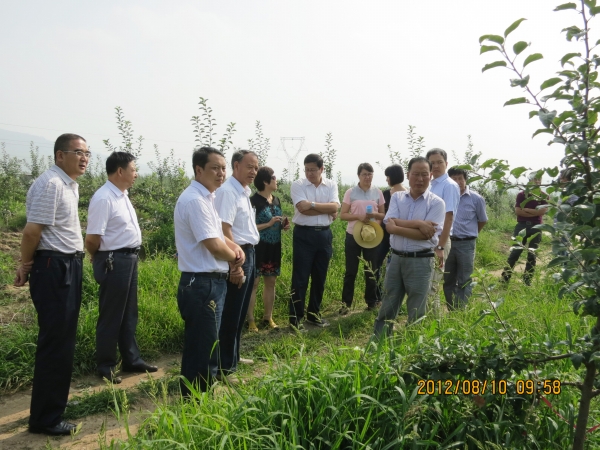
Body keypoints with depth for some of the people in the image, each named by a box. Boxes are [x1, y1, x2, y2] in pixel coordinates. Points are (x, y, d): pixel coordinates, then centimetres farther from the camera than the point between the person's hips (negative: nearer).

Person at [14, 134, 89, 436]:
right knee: (54, 343, -1)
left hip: (69, 266, 10)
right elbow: (32, 231, -19)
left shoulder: (71, 184, 13)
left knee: (64, 340, 18)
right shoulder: (50, 184, -18)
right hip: (53, 268, -10)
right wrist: (26, 266, -5)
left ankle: (55, 402, 34)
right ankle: (44, 418, 12)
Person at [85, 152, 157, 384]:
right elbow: (92, 239, -20)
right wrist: (103, 260, -3)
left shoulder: (122, 195, 11)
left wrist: (129, 256, 14)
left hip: (129, 259, 9)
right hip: (114, 262, -9)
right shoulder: (103, 198, -19)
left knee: (129, 314, 18)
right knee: (111, 316, 4)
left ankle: (131, 360, 32)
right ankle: (105, 367, 20)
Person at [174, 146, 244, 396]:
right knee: (204, 352, 0)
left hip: (209, 283, 11)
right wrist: (235, 257, -3)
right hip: (202, 284, -11)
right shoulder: (195, 200, -19)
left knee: (197, 349, 21)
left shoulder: (206, 197, 13)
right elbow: (214, 246, -23)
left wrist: (235, 248, 1)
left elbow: (218, 235, 21)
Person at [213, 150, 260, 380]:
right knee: (230, 315, -1)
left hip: (248, 253, 10)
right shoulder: (227, 191, -17)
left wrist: (247, 258, 17)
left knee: (240, 313, 19)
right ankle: (224, 367, 11)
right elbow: (224, 229, -24)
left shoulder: (244, 192, 14)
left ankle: (233, 355, 33)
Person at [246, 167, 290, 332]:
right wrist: (269, 224, -21)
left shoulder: (276, 200, 11)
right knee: (253, 283, -2)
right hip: (258, 248, -7)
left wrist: (284, 226, 4)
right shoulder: (254, 201, -12)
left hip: (274, 248, 8)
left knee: (271, 282, 12)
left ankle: (268, 317, 23)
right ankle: (250, 320, 8)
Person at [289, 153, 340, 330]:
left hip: (324, 234, 4)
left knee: (320, 277, 12)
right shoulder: (298, 185, -4)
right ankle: (295, 318, 9)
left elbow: (335, 207, -10)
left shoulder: (331, 185, 5)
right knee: (300, 278, 0)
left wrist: (312, 204, -16)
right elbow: (303, 208, -17)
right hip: (304, 235, -4)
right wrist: (326, 210, -12)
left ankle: (314, 314, 27)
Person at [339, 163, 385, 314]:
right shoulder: (350, 192, -4)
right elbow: (342, 215, -5)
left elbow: (383, 215, 7)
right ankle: (346, 303, 14)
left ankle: (372, 301, 24)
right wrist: (358, 216, -20)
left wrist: (375, 215, -15)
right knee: (350, 271, 5)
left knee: (371, 270, 11)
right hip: (353, 235, -2)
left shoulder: (378, 192, 2)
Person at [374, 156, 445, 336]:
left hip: (420, 261, -3)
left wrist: (398, 226, -13)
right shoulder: (397, 197, 5)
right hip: (396, 258, 3)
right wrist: (418, 223, -18)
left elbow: (426, 234, -16)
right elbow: (390, 224, -9)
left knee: (416, 312, 8)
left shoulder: (436, 203, -5)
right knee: (387, 308, 12)